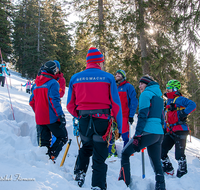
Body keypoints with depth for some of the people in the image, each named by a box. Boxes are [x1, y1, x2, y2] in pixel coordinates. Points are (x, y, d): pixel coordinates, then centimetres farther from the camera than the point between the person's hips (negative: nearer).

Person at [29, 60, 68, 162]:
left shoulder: (37, 84, 15)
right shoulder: (53, 83, -9)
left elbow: (32, 101, 18)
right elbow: (55, 101, -18)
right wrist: (61, 116, -17)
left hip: (39, 118, 7)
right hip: (51, 117, -7)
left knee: (44, 140, 15)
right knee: (63, 137, 3)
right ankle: (50, 157, -11)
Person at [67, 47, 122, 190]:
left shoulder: (75, 78, 4)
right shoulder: (108, 77, -3)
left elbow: (70, 105, 6)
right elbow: (116, 103, -5)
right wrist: (119, 126, 0)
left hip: (84, 120, 3)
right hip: (102, 120, -3)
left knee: (86, 148, 29)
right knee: (99, 157, 7)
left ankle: (80, 173, 24)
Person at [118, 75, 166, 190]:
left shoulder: (146, 94, -4)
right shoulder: (159, 97, 20)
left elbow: (143, 115, -13)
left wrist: (137, 135, -15)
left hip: (148, 132, -8)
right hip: (159, 134, 8)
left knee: (125, 154, 4)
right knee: (156, 162, 13)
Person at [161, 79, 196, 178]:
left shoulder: (179, 99, -9)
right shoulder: (168, 101, 18)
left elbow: (192, 105, -23)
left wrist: (183, 113, -25)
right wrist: (164, 128, 22)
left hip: (180, 131, -9)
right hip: (170, 132, 9)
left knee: (179, 155, -4)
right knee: (162, 151, 7)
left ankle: (182, 173, 11)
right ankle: (168, 169, 22)